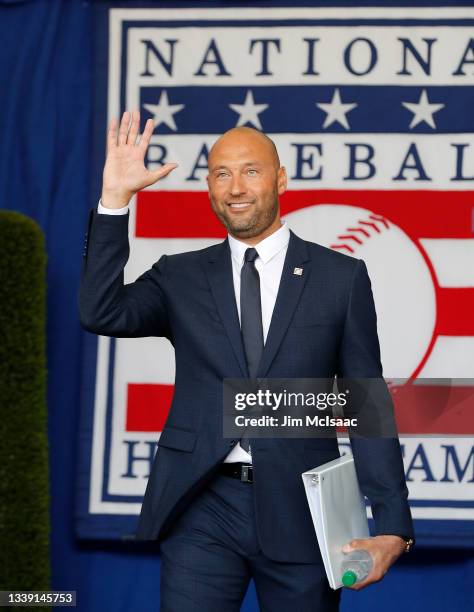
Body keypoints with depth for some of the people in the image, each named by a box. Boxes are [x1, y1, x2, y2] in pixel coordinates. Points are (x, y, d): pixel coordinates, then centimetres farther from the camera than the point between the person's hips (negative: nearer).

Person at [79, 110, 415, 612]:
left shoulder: (342, 277, 6)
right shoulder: (180, 278, 10)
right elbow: (101, 314, -7)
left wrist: (392, 526, -3)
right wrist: (115, 200, -12)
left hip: (301, 512, 0)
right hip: (202, 509, 1)